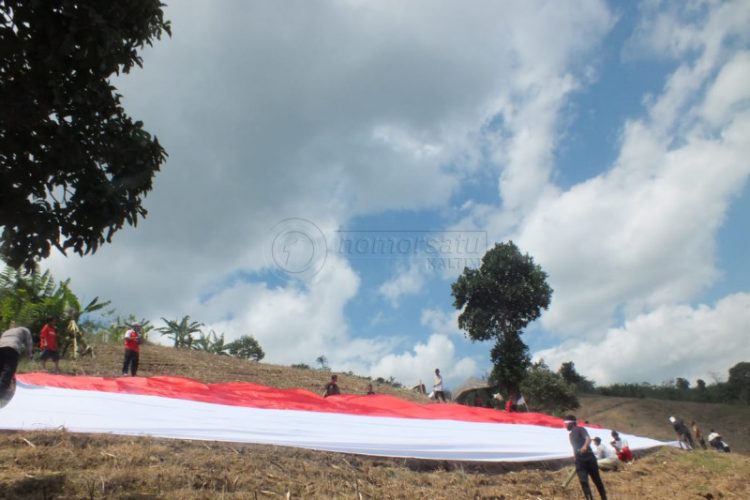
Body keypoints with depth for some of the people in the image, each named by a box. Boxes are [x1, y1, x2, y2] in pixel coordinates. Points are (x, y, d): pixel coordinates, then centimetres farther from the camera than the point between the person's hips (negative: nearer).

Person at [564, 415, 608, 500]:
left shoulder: (580, 429, -7)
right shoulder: (570, 434, 16)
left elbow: (588, 439, -25)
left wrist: (585, 446, -45)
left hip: (589, 458, -5)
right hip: (579, 461, 5)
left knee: (597, 480, 8)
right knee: (583, 482, -10)